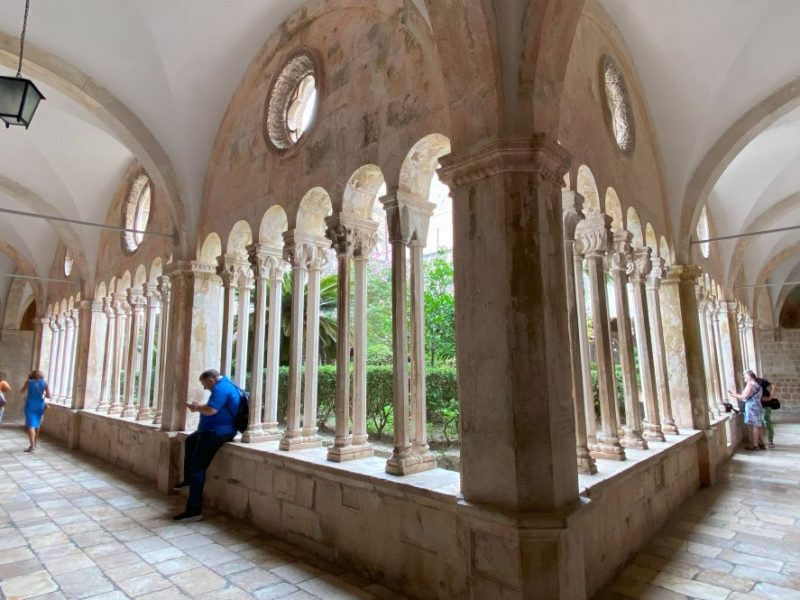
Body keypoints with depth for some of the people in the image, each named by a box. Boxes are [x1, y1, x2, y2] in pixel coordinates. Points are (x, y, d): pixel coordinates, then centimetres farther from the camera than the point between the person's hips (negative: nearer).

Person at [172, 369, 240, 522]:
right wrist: (198, 406, 6)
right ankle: (188, 479, 39)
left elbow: (210, 410, -28)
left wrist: (197, 407, -8)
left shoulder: (221, 387, -19)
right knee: (190, 440, 32)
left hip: (217, 432, -12)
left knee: (197, 467, -11)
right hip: (215, 430, 12)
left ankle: (194, 511, -8)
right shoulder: (226, 385, 15)